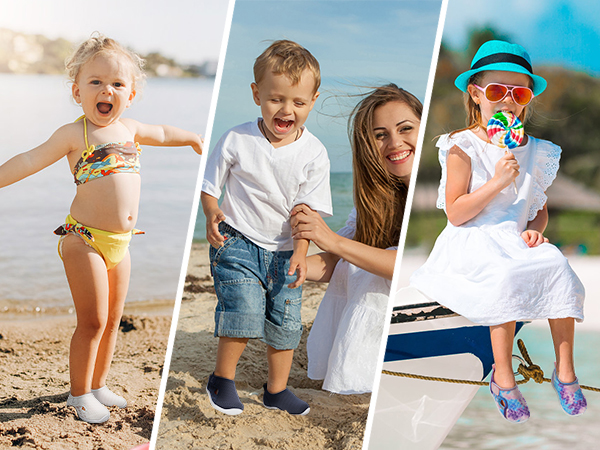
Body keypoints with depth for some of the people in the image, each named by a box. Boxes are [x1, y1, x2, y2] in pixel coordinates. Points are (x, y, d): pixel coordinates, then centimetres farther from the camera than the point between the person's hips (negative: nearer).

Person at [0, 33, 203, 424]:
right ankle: (80, 394, 12)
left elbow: (161, 134, 31)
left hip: (120, 242, 6)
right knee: (93, 321, -3)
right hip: (85, 240, -6)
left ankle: (99, 384, 29)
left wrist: (193, 138, 45)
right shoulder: (74, 134, -8)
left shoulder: (129, 128, 10)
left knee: (113, 320, 13)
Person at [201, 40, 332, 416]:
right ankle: (222, 379, 4)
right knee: (245, 308, -19)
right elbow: (210, 186, 1)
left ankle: (277, 389, 29)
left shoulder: (314, 153, -6)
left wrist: (301, 252, -17)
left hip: (285, 251, 3)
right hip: (238, 243, -3)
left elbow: (308, 209, -5)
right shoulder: (237, 141, -9)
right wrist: (212, 215, -19)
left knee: (286, 322, 7)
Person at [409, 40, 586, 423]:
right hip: (474, 244, -5)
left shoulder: (534, 152, 11)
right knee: (507, 277, -33)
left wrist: (534, 229, -5)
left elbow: (541, 208, 18)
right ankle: (503, 376, -19)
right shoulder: (463, 147, -4)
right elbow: (456, 213, -10)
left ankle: (565, 368, -13)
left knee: (557, 266, -24)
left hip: (516, 243, 5)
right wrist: (498, 181, -19)